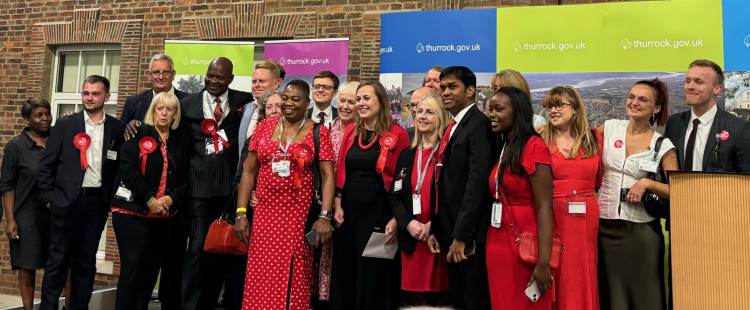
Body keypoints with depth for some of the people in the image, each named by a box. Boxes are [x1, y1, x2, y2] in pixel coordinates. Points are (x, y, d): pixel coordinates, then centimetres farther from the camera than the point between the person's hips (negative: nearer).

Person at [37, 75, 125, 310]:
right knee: (58, 260, 4)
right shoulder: (65, 125, 1)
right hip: (66, 201, -1)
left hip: (97, 202, 1)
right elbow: (46, 165, 2)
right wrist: (49, 197, -4)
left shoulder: (117, 128, 4)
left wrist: (114, 196, 0)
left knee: (86, 261, 10)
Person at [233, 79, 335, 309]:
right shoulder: (264, 127, 7)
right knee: (261, 281, 7)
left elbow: (328, 175, -4)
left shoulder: (319, 132, 0)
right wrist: (240, 213, 1)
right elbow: (249, 172, 7)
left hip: (299, 216, -2)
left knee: (292, 281, 5)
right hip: (264, 214, 3)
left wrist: (325, 216, -14)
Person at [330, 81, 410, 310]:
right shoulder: (351, 131, 7)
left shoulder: (397, 134, -8)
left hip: (378, 214, -5)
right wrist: (337, 206, 1)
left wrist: (396, 219, -14)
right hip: (348, 212, 5)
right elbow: (340, 171, 10)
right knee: (344, 273, 14)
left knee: (372, 275, 7)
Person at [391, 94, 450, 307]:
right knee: (409, 299, 7)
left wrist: (433, 225, -17)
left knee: (437, 298, 2)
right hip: (410, 239, 4)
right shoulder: (406, 155, 12)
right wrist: (408, 223, -7)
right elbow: (395, 196, 9)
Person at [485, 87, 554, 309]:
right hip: (498, 244, 7)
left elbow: (544, 208, -17)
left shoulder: (533, 146, -12)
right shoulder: (501, 149, 11)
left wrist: (543, 263, -21)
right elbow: (498, 197, 9)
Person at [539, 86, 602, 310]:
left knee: (584, 278, 9)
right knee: (555, 278, 3)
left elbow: (599, 180, 18)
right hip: (552, 217, -2)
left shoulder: (594, 138, 9)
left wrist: (581, 195, 9)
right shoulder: (541, 141, 1)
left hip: (586, 217, 2)